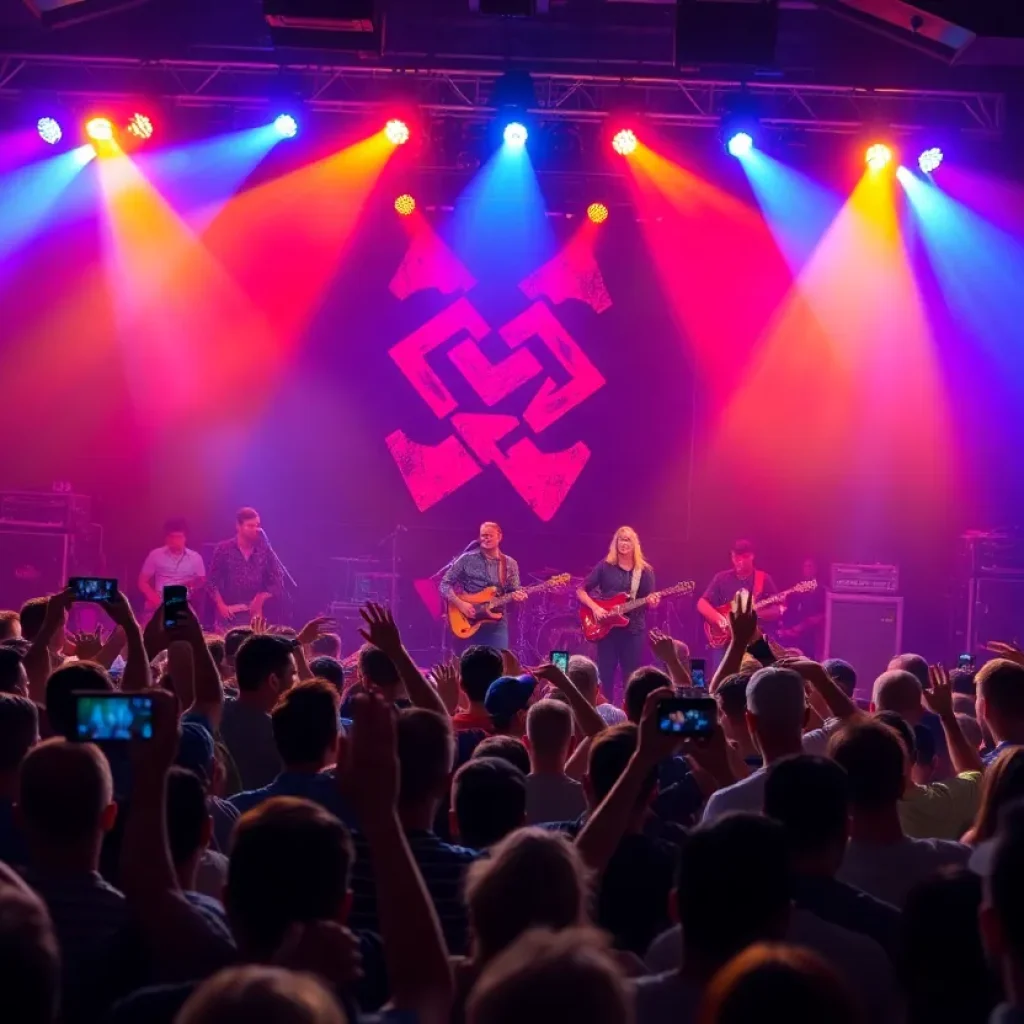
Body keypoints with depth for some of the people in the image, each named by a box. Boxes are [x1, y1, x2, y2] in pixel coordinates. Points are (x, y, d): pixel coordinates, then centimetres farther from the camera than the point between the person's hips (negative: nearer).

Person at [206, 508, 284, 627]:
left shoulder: (265, 550, 4)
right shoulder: (224, 549, 1)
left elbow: (277, 581, 6)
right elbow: (212, 581, 2)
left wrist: (262, 597, -8)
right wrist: (220, 605, -8)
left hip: (255, 613, 1)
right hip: (230, 614, -1)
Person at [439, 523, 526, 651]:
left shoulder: (510, 564, 8)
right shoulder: (467, 559, -1)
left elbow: (515, 590, 11)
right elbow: (444, 584, -1)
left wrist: (519, 595, -13)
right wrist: (460, 604, -14)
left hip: (497, 624, 2)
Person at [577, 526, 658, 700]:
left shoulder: (644, 571, 5)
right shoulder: (605, 566, 1)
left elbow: (649, 601, 8)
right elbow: (581, 591, 3)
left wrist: (652, 602, -15)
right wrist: (595, 608, -13)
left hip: (634, 629, 1)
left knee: (632, 678, 2)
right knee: (605, 676, 1)